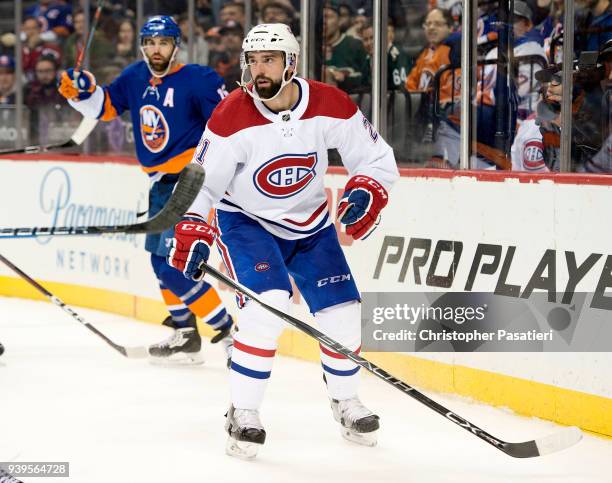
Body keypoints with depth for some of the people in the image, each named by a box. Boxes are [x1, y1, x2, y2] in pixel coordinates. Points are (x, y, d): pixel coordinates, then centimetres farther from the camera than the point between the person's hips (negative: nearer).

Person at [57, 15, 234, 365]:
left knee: (173, 262, -17)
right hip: (161, 180, 9)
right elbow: (106, 106, 17)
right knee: (161, 259, 17)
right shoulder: (136, 78, 5)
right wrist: (81, 92, 0)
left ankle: (232, 332, -12)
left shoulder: (197, 80, -16)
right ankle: (185, 335, 31)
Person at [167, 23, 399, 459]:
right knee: (268, 306, -25)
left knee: (342, 314, -2)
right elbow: (201, 182, -16)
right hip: (246, 222, -3)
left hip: (310, 223, 3)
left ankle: (346, 401, 26)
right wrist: (192, 231, -29)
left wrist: (366, 192, -27)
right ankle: (243, 414, -11)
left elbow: (378, 158, -9)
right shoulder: (233, 118, -23)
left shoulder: (330, 106, -18)